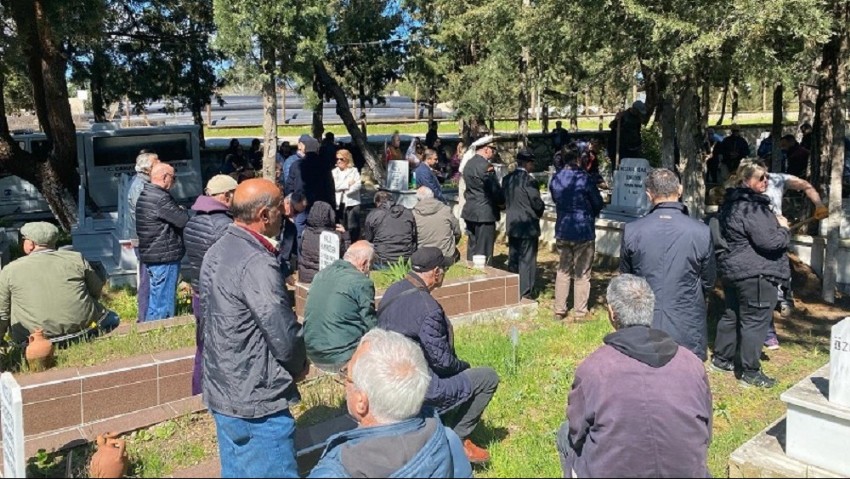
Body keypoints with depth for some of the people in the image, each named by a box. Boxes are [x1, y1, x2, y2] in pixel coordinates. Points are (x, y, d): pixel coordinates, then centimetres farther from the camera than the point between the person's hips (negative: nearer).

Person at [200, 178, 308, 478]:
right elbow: (284, 334, -23)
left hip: (221, 391, 9)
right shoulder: (257, 264, -24)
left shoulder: (216, 252, 6)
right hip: (257, 400, -9)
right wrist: (300, 365, -2)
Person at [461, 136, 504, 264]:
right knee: (484, 251, -3)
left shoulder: (469, 164, 13)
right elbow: (494, 189, -15)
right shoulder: (485, 166, -17)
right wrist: (502, 202, 2)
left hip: (470, 211, 9)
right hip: (485, 212, -9)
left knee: (472, 248, 14)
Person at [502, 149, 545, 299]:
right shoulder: (529, 180, -18)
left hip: (512, 224, 7)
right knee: (527, 260, 1)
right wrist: (541, 210, 6)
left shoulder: (507, 179, 3)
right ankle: (525, 294, 5)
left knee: (513, 259, 16)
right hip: (528, 226, -7)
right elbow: (537, 203, -14)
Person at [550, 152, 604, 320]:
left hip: (562, 232, 5)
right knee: (582, 274, 5)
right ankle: (579, 313, 11)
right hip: (584, 231, -5)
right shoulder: (585, 178, -15)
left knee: (563, 271, 14)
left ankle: (559, 311, 17)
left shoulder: (555, 179, 0)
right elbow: (598, 204, -5)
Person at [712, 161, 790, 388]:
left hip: (732, 269, 10)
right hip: (756, 273, -10)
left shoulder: (732, 204, 13)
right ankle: (750, 372, 5)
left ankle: (721, 358, 30)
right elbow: (769, 241, -23)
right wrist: (783, 229, -3)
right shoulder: (752, 208, -21)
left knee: (732, 314, 19)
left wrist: (775, 223, 15)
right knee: (755, 321, -2)